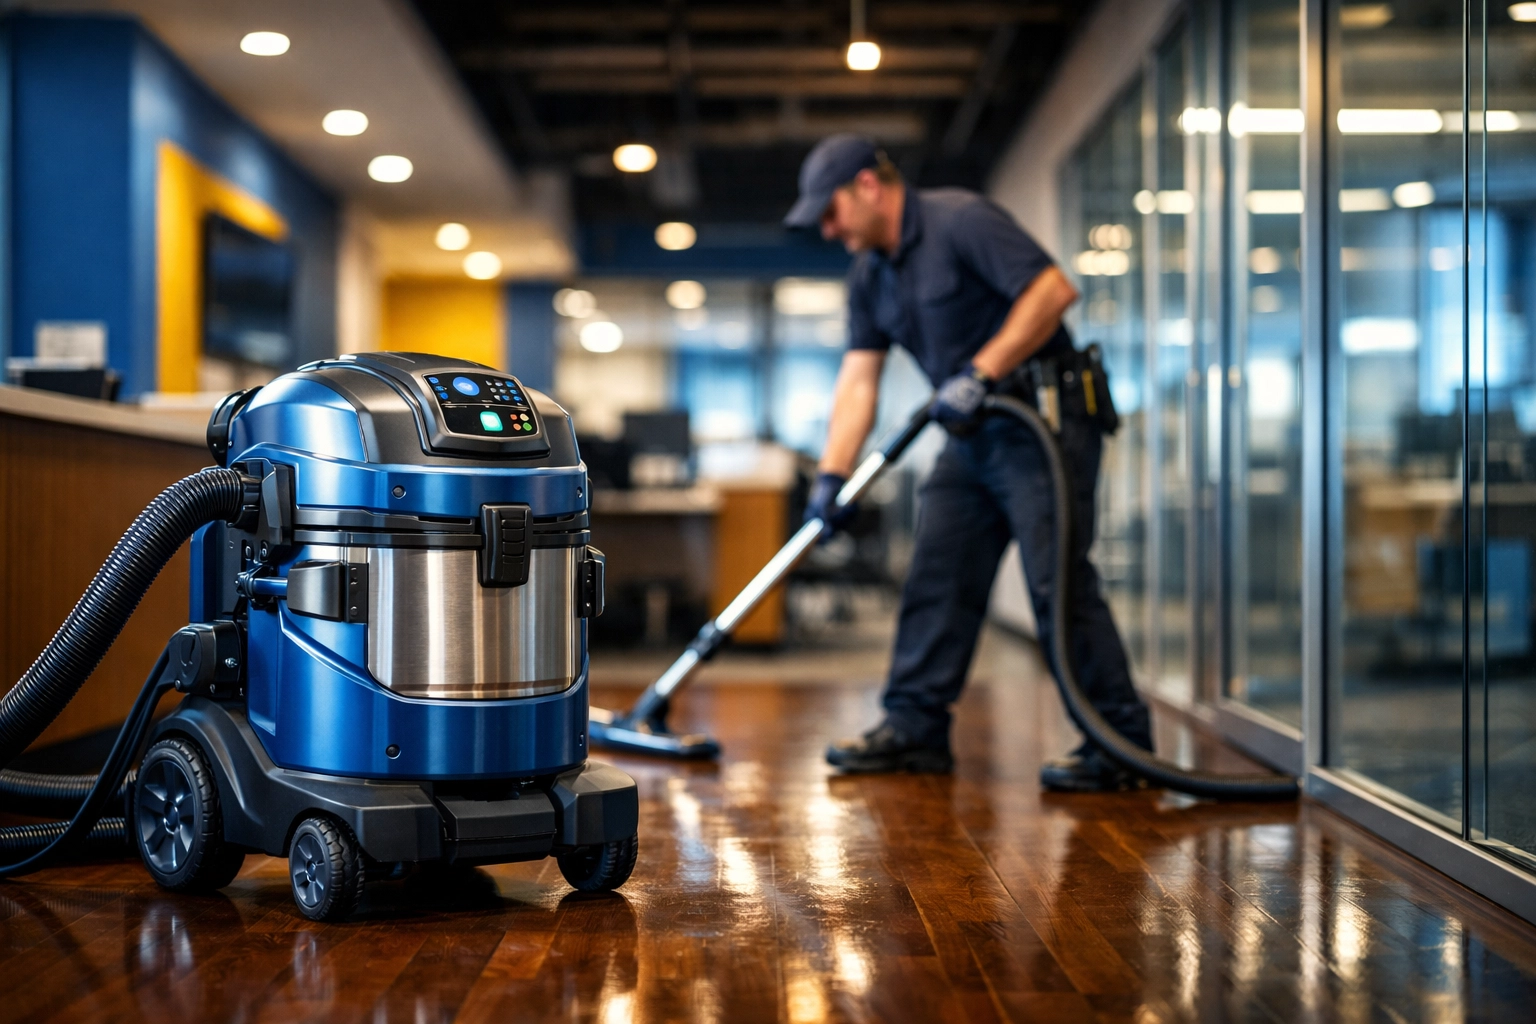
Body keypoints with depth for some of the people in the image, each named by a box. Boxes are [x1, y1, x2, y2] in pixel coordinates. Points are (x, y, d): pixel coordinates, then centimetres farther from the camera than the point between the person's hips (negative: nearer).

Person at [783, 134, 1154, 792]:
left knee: (1058, 583, -13)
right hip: (971, 436, 9)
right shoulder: (870, 274, 12)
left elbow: (1053, 289, -22)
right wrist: (831, 477, 2)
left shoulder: (960, 221, -14)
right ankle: (915, 727, 15)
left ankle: (1120, 744, -8)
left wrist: (979, 373, -23)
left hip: (1041, 423, -9)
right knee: (936, 581, 8)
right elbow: (858, 381, 10)